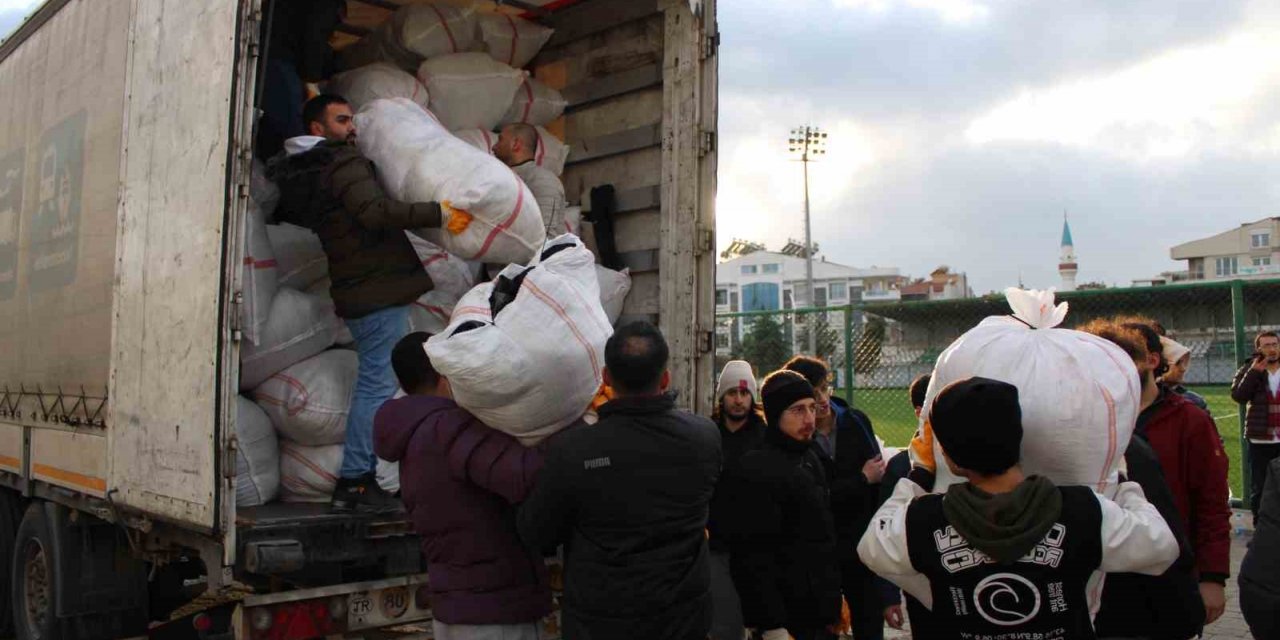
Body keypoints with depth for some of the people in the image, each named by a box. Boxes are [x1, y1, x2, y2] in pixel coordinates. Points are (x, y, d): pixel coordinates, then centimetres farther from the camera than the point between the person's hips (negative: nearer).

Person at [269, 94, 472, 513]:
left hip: (357, 292, 10)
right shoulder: (345, 163, -10)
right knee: (378, 385, -8)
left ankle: (356, 480, 17)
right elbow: (375, 211, -25)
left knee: (371, 384, 14)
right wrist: (438, 213, -25)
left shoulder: (303, 175, 20)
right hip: (380, 291, -10)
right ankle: (355, 482, -6)